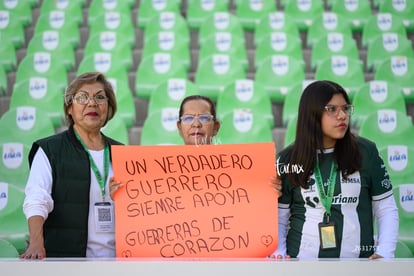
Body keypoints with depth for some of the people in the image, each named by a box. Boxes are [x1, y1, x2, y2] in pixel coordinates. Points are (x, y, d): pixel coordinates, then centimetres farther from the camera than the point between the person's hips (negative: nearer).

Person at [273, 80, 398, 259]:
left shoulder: (366, 152, -2)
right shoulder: (288, 159, -1)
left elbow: (386, 209, 3)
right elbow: (278, 218, 3)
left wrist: (385, 254, -8)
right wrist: (278, 253, -12)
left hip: (358, 258, 0)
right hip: (302, 256, 0)